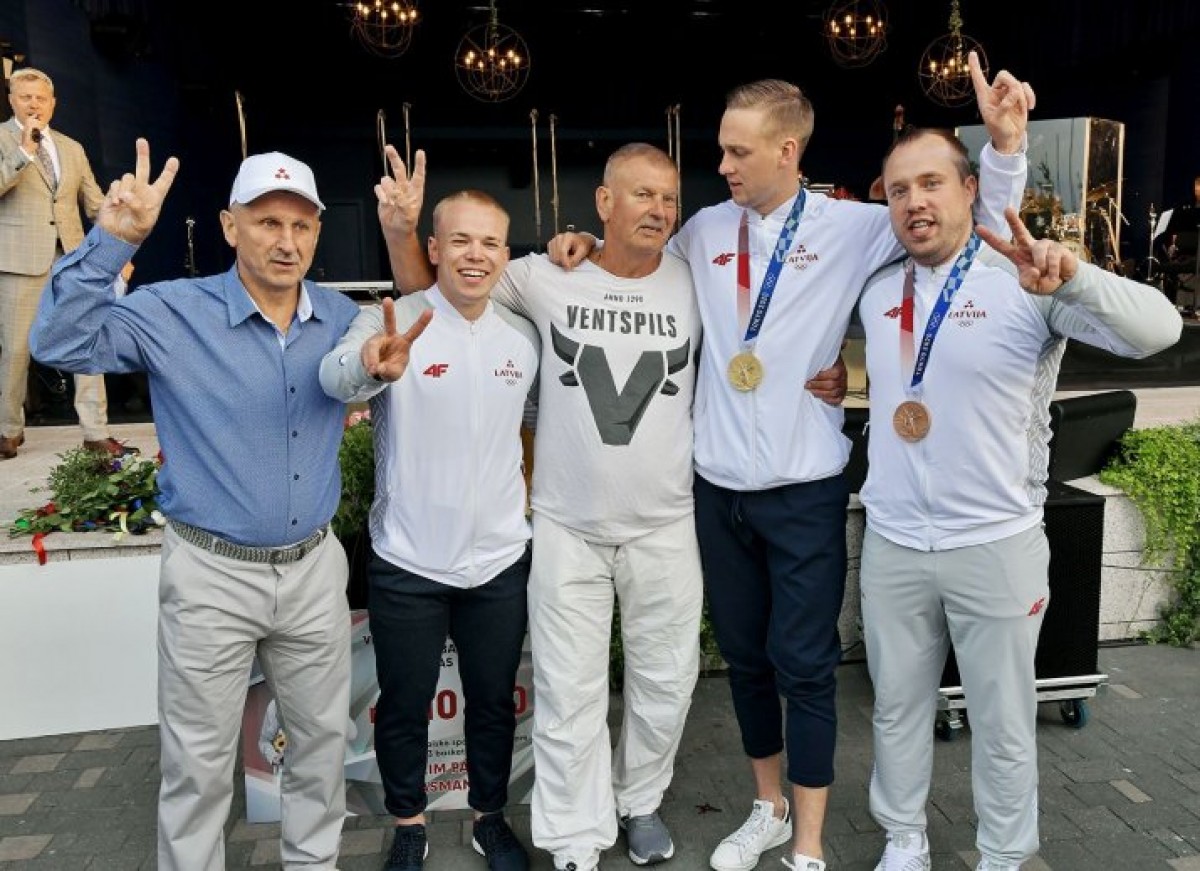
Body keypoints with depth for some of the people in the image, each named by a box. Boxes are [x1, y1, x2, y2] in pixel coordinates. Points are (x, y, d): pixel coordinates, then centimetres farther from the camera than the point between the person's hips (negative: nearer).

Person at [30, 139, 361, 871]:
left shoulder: (343, 318, 1)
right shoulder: (173, 314, -9)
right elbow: (60, 342, -16)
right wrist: (114, 239, -26)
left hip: (315, 566, 4)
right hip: (212, 573, -3)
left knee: (323, 740, 19)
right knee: (199, 763, 10)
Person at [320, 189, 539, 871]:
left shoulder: (523, 336, 1)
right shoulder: (391, 322, -13)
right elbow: (337, 377, -34)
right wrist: (372, 364, -56)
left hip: (501, 560, 3)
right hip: (407, 564, -3)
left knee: (494, 701, 18)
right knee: (404, 706, 13)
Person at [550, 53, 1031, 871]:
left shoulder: (851, 226, -4)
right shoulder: (706, 229, 6)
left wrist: (1005, 142, -17)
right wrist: (591, 246, 6)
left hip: (805, 491, -4)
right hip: (719, 488, 4)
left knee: (804, 665, 4)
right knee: (745, 656, 16)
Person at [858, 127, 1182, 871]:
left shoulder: (1025, 281, -11)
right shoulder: (877, 292, 5)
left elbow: (1157, 329, -23)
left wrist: (1073, 277, -39)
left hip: (996, 548, -4)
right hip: (891, 544, 5)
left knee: (1003, 724, 12)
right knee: (898, 708, 18)